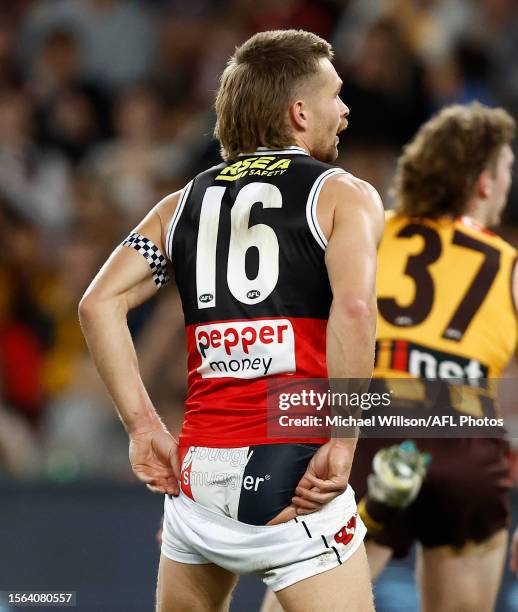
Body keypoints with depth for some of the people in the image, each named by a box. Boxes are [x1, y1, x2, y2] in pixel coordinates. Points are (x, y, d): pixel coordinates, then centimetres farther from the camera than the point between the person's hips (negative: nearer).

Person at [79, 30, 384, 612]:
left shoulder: (184, 203, 16)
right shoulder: (345, 196, 2)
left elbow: (99, 305, 5)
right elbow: (353, 306, -18)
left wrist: (144, 428, 6)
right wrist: (343, 443, -14)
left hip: (196, 470, 5)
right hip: (292, 467, -5)